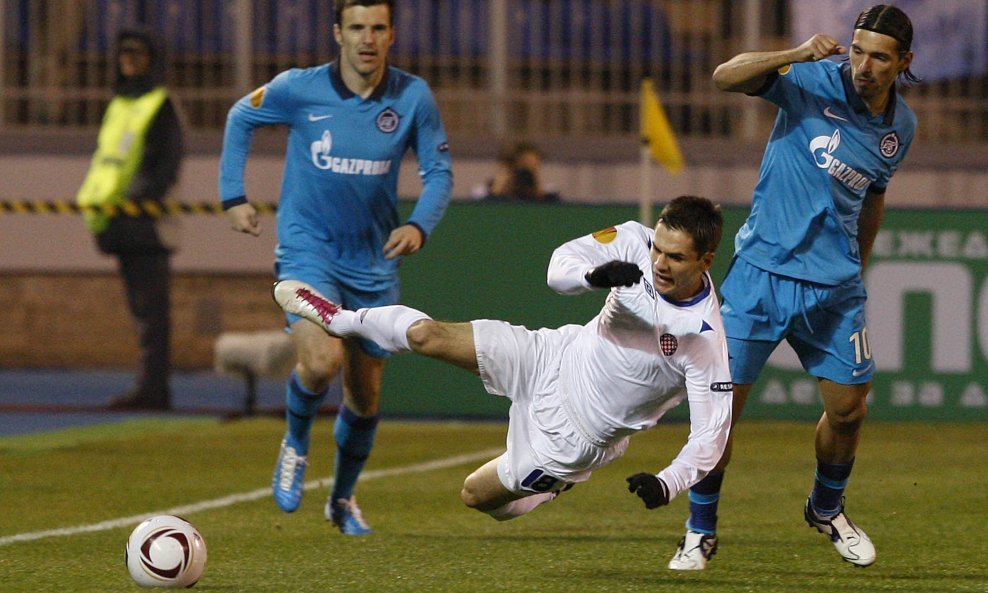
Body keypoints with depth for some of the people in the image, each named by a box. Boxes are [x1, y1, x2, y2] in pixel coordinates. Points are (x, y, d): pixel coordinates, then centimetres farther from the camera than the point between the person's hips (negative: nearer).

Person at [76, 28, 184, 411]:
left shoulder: (161, 106, -3)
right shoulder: (118, 106, 21)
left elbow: (169, 164, -11)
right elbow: (103, 158, 24)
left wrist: (141, 199, -18)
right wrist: (91, 201, 12)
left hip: (146, 218, -8)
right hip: (121, 222, 8)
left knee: (151, 307, -10)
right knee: (141, 306, 9)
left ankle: (152, 388, -13)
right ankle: (155, 389, 11)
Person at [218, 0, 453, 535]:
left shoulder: (413, 98, -7)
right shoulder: (299, 90, -11)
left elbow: (438, 171, 2)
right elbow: (240, 118, 8)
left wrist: (419, 225, -17)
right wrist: (233, 196, 4)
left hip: (373, 264, 3)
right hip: (307, 250, -3)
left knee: (365, 397, 11)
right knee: (323, 361, -27)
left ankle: (343, 498, 36)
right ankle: (295, 446, 5)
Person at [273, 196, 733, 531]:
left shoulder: (704, 341, -32)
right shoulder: (636, 244, -18)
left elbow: (710, 434, -28)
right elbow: (560, 266, -16)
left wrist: (666, 486, -43)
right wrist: (594, 274, -39)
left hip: (574, 432, -4)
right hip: (557, 359, 4)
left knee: (477, 495, 8)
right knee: (427, 335, -1)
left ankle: (556, 486, 40)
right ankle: (341, 320, 32)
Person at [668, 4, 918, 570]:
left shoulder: (902, 126, 4)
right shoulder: (813, 81, -11)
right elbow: (726, 77, -22)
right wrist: (796, 55, -35)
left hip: (835, 288, 4)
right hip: (761, 274, -4)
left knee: (848, 409, 7)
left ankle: (827, 508, 36)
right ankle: (701, 531, 11)